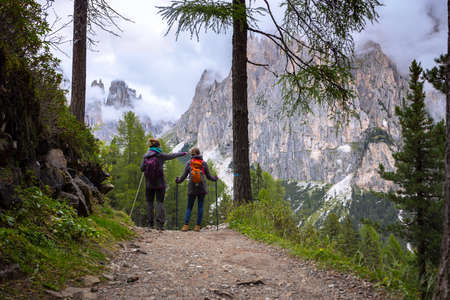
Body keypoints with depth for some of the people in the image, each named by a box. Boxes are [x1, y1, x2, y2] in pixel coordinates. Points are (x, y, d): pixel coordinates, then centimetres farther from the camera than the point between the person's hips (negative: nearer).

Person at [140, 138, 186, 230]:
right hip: (160, 183, -2)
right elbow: (172, 156, 6)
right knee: (159, 202, 2)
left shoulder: (146, 156, 2)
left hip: (149, 183, 3)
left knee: (149, 202, 10)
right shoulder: (160, 155, -7)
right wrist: (182, 153, 22)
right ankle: (160, 223, -6)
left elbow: (142, 168, 3)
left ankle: (150, 223, 9)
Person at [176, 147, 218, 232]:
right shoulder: (204, 163, -1)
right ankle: (197, 226, 2)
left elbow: (184, 176, 1)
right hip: (202, 188, 0)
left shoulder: (189, 163, -1)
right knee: (200, 207, 6)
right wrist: (215, 178, 24)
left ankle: (186, 225, -6)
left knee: (189, 207, 8)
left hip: (192, 188, 0)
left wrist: (178, 181, 21)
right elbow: (208, 176, 4)